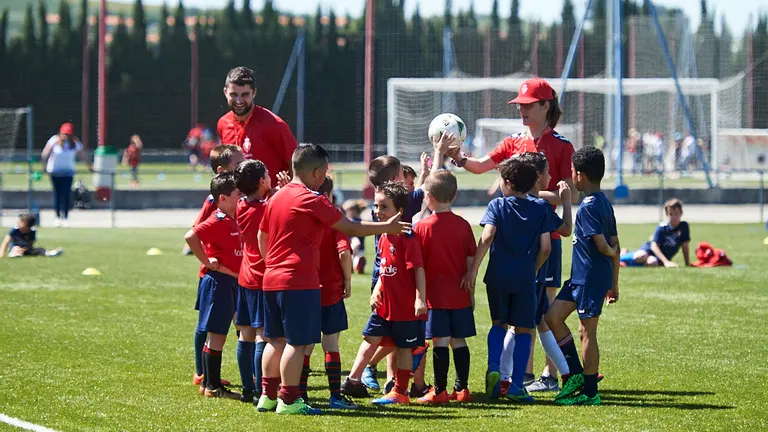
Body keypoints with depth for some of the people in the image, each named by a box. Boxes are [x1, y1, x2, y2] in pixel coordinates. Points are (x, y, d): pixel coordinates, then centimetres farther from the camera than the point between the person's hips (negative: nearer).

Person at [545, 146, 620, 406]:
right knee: (553, 317, 11)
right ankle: (575, 374, 15)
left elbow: (602, 245, -22)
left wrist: (610, 253, 3)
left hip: (591, 278, -10)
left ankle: (590, 392, 3)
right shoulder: (604, 202, 12)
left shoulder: (589, 206, -17)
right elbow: (614, 245, 15)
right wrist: (614, 283, 18)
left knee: (587, 331, -3)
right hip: (581, 276, 10)